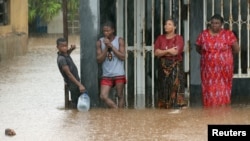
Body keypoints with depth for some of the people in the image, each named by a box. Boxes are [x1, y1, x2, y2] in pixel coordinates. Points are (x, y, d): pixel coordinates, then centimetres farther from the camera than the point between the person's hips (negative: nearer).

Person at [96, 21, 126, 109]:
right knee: (103, 96, -8)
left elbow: (122, 57, -7)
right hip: (106, 75, 2)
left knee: (120, 96, 4)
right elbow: (99, 60, 0)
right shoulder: (100, 42, 4)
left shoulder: (119, 40, 1)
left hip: (119, 74, -2)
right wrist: (106, 48, -11)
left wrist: (111, 46, -12)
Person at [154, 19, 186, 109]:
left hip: (176, 66, -3)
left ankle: (177, 107, -11)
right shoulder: (160, 38, 11)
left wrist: (162, 53, -5)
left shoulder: (179, 38, 0)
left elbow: (176, 52, -14)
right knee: (164, 88, 0)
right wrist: (169, 51, -9)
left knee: (176, 87, -10)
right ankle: (164, 109, 1)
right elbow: (156, 52, -1)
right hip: (163, 67, 3)